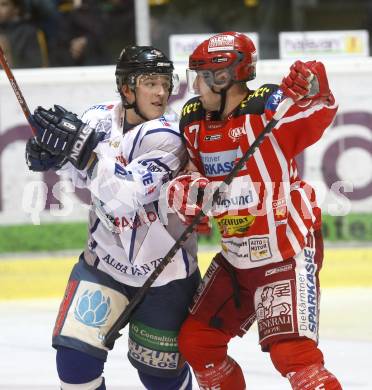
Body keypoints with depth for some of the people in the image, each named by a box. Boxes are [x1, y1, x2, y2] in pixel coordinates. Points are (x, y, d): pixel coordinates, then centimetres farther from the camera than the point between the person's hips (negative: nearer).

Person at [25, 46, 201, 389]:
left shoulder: (166, 135, -23)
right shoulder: (100, 118, -8)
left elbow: (126, 196, -35)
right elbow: (81, 173, 12)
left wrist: (82, 147, -40)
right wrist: (52, 154, -9)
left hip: (164, 269, -4)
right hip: (105, 259, 4)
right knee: (75, 355, -9)